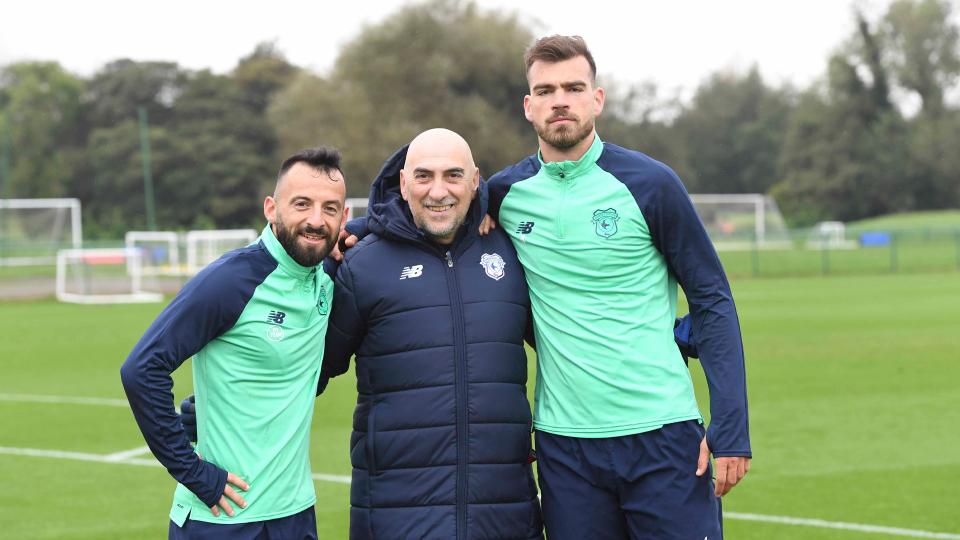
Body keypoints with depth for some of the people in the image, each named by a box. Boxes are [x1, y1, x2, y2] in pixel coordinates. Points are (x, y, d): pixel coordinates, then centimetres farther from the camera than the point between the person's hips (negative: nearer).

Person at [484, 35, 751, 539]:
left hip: (662, 437, -3)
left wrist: (730, 428, -8)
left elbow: (711, 299, -1)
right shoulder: (506, 192, 5)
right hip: (563, 445, 3)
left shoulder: (649, 183, -3)